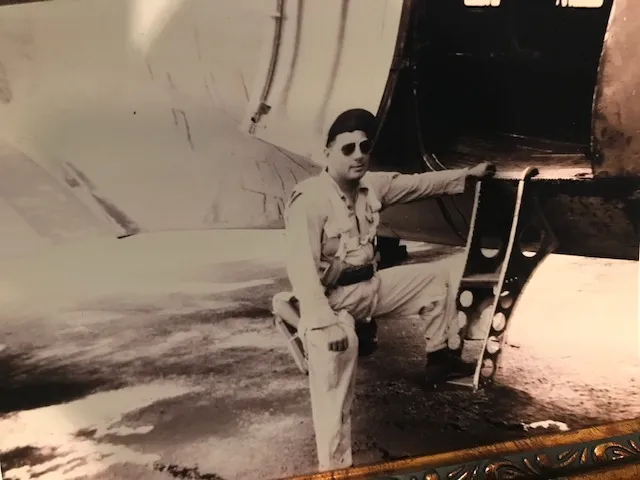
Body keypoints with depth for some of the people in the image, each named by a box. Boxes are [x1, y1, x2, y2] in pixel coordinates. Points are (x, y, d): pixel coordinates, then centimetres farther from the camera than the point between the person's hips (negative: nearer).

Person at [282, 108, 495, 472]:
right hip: (330, 296, -8)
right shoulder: (310, 199, -24)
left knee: (436, 280, 14)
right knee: (339, 346, -35)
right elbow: (302, 268, -31)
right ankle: (335, 464, -27)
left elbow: (418, 183, 17)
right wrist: (324, 322, -39)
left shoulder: (373, 185, 1)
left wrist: (467, 174, 23)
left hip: (369, 285, 8)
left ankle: (441, 359, 29)